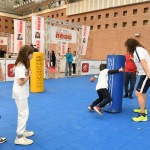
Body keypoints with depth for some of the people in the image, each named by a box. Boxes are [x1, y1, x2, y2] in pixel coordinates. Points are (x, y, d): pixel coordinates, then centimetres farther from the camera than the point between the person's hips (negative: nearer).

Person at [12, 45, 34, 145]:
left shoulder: (21, 64, 8)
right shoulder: (21, 66, -22)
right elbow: (21, 82, -24)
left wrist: (28, 74, -3)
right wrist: (29, 75, -14)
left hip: (22, 93, 10)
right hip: (20, 93, -10)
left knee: (23, 113, 20)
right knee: (24, 114, -2)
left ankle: (23, 131, 35)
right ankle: (19, 137, 8)